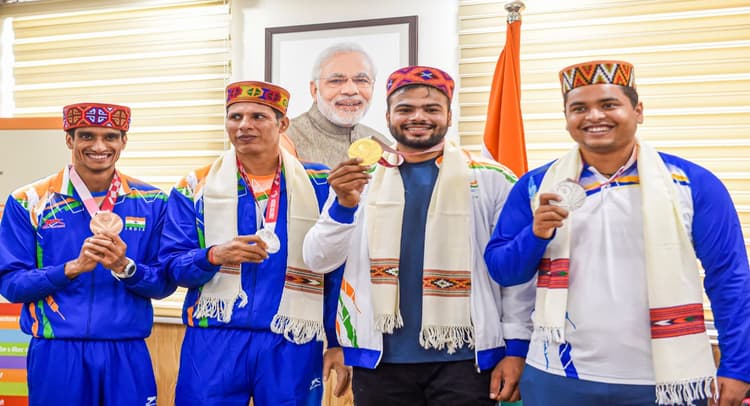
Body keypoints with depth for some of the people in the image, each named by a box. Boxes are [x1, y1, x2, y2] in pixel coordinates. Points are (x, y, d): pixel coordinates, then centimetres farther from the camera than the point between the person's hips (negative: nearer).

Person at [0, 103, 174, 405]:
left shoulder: (151, 202, 2)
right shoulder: (28, 202, -1)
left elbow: (164, 284, 1)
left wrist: (125, 266, -17)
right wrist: (73, 267, -18)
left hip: (128, 354, 1)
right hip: (56, 354, -1)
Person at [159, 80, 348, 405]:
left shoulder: (319, 186, 3)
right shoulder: (195, 187, 4)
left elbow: (338, 274, 3)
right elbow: (171, 265, 1)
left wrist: (339, 343, 0)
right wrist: (214, 255, -18)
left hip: (293, 345, 0)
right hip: (214, 342, 0)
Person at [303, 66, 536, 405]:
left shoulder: (491, 179, -1)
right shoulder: (360, 179, 4)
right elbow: (319, 261, 0)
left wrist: (516, 348, -4)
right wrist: (345, 204, -15)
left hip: (465, 358, -1)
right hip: (380, 359, 2)